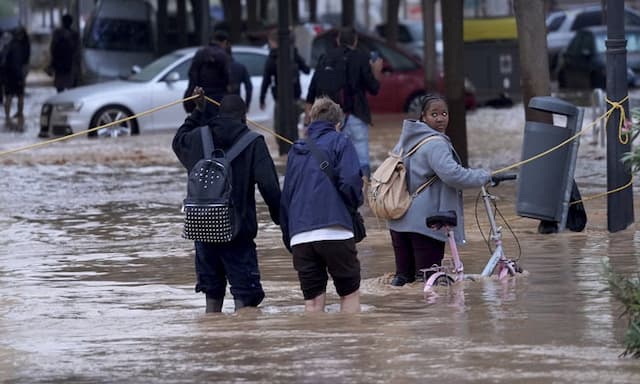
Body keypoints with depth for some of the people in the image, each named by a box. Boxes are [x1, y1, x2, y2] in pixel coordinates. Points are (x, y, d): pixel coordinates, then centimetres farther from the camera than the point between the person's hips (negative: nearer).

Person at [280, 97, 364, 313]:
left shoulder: (296, 151, 20)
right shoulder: (339, 142, 5)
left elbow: (285, 197, 21)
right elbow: (350, 182, -10)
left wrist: (288, 238, 25)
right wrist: (356, 202, 12)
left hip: (300, 237, 4)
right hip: (334, 231, -4)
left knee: (312, 301, 4)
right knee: (350, 293, 8)